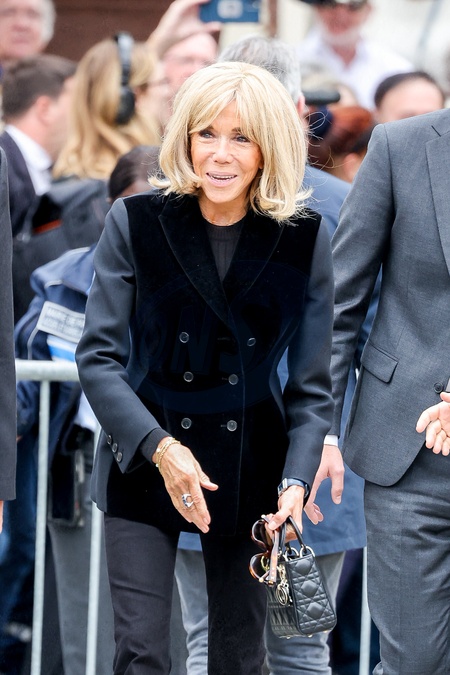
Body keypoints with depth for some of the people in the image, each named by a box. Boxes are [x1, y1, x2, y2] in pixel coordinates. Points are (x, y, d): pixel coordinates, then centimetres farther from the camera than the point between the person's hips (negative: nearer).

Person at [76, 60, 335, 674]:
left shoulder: (303, 240, -6)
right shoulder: (136, 223, -9)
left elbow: (311, 389, -3)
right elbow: (97, 358, -11)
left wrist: (296, 484, -18)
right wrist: (160, 447, -24)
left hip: (250, 468, 1)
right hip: (143, 462, -1)